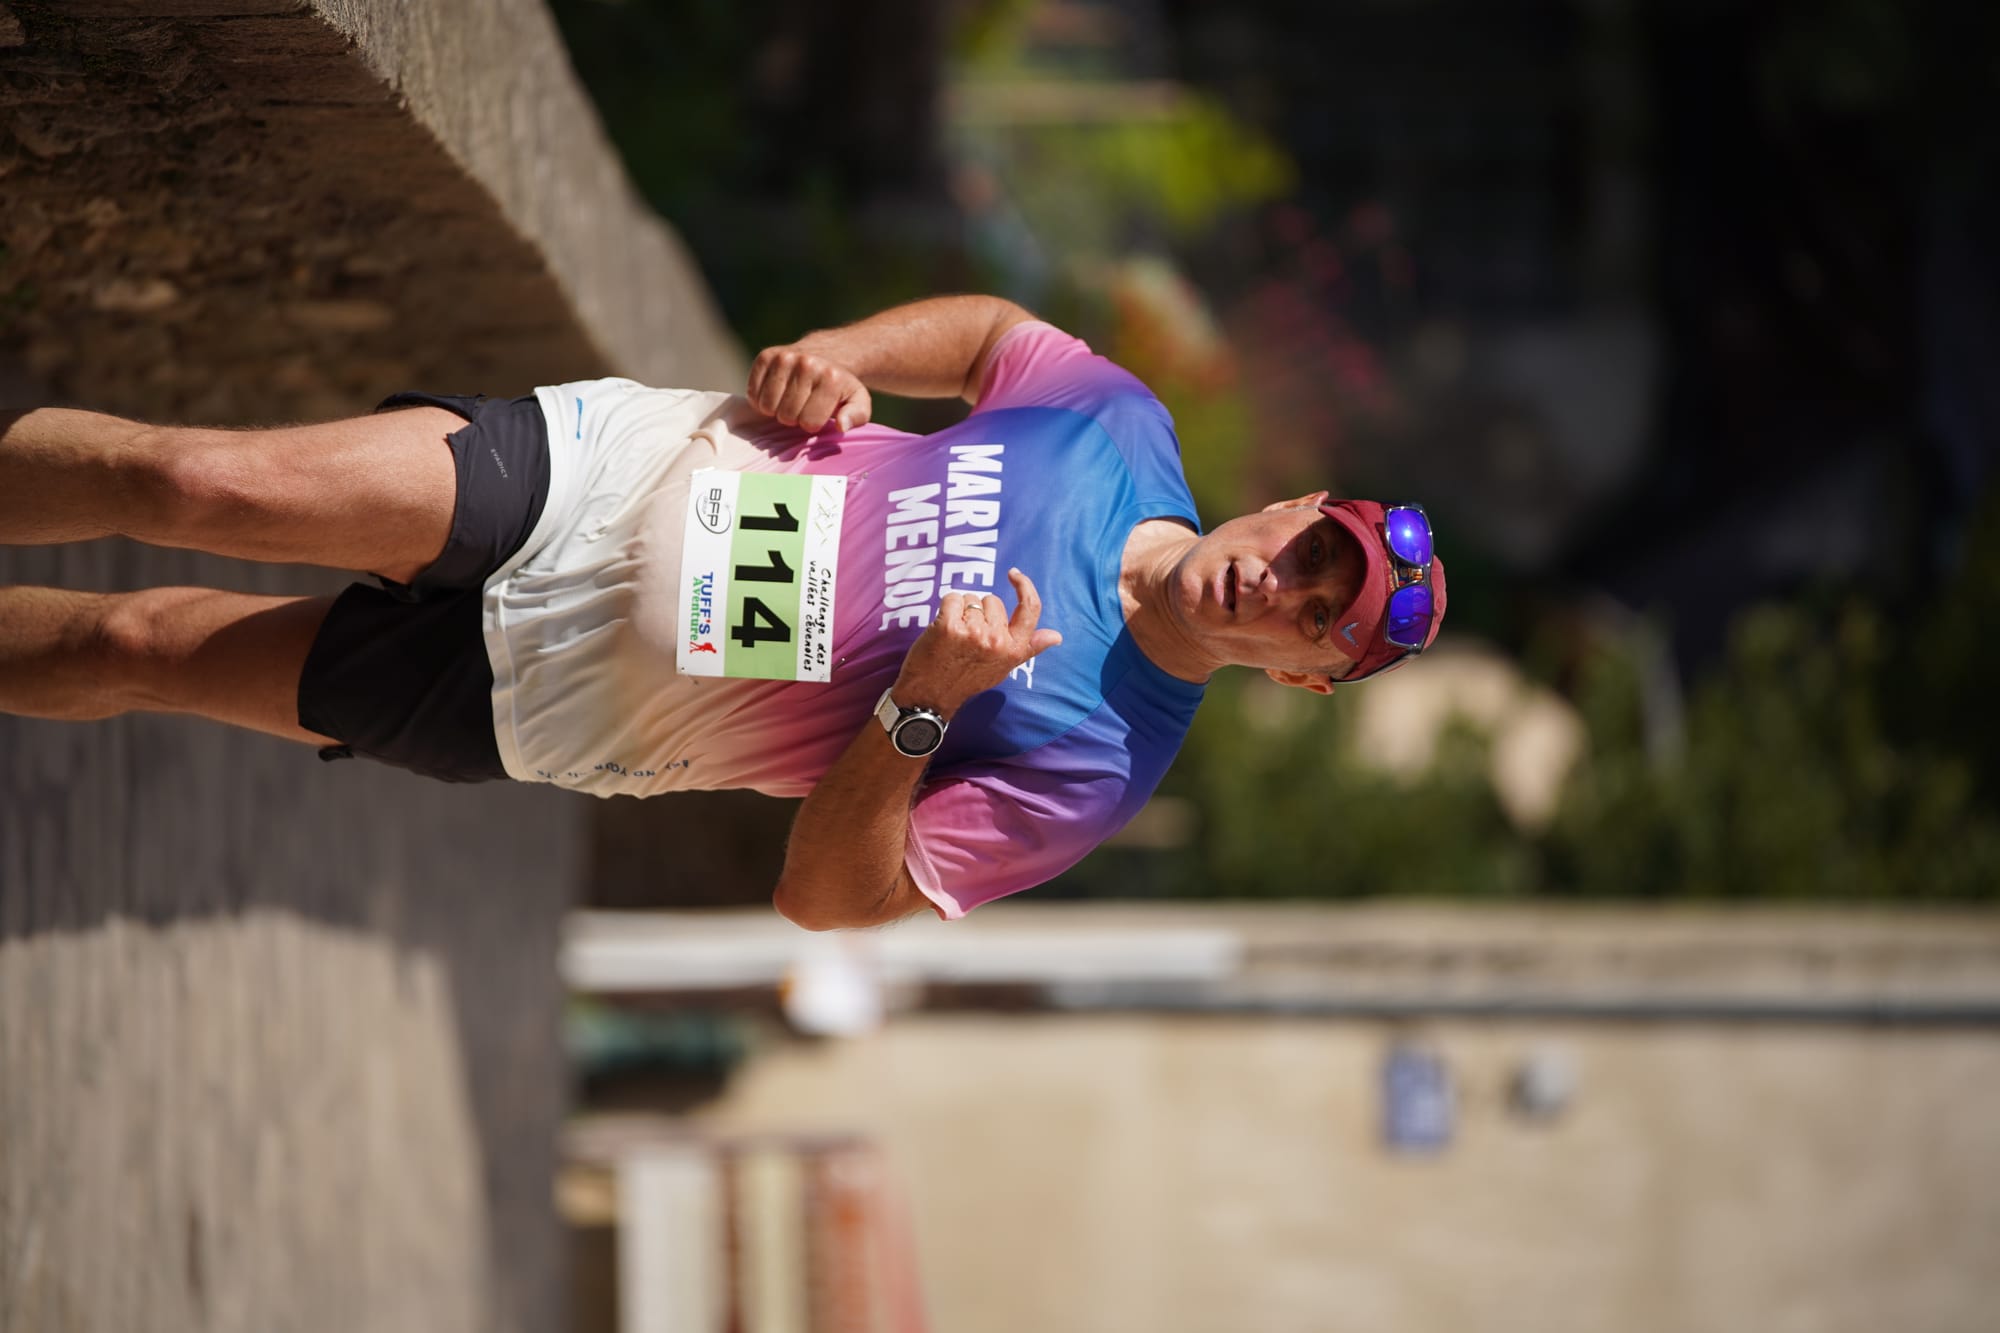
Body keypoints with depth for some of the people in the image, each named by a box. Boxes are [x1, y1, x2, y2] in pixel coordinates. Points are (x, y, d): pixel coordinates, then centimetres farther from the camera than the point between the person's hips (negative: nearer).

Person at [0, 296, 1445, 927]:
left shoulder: (1092, 772, -13)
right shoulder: (1124, 429, -4)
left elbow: (828, 896, -14)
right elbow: (983, 329, 15)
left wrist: (927, 706, -31)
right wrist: (829, 356, -6)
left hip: (555, 709, -2)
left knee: (141, 645, -9)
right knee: (189, 483, -13)